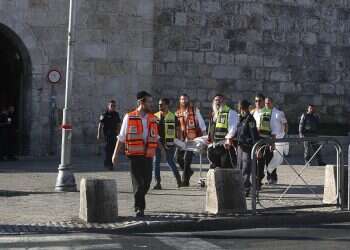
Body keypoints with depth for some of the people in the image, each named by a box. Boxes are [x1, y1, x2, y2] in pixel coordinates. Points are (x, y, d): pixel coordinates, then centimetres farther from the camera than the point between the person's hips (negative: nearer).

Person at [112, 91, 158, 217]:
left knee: (146, 182, 7)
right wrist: (115, 154, 5)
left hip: (148, 155, 4)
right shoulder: (129, 117, 0)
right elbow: (121, 138, 5)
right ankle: (139, 208, -2)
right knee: (138, 182, -6)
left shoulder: (153, 119, 11)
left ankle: (139, 204, 28)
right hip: (135, 155, -4)